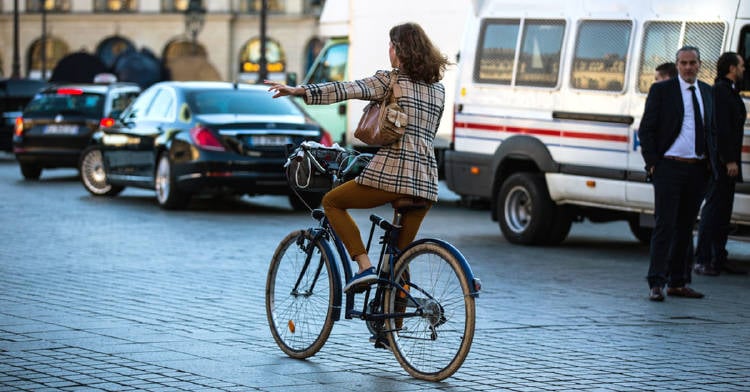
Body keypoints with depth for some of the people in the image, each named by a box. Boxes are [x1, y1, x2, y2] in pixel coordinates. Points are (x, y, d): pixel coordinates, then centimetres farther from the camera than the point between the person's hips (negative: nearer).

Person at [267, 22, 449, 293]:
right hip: (427, 183, 6)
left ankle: (364, 266, 0)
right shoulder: (438, 89, 18)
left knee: (332, 202, 16)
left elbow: (348, 90, -13)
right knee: (399, 256, 16)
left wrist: (299, 91, -17)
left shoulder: (390, 80, 0)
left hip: (390, 175, -6)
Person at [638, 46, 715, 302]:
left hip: (697, 170, 5)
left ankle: (678, 283, 16)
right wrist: (653, 163, -9)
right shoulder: (661, 90, -1)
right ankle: (656, 284, -10)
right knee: (665, 225, -10)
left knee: (685, 227, 10)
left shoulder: (706, 92, 13)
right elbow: (646, 129, -2)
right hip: (669, 167, -5)